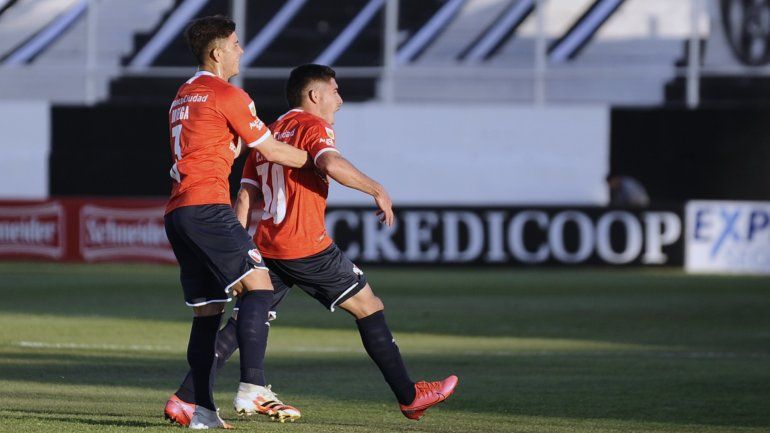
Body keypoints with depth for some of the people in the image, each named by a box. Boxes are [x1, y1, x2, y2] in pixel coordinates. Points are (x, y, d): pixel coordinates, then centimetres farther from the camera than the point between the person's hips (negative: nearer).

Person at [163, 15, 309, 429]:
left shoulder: (182, 97, 23)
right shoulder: (227, 95, -3)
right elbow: (272, 151, 1)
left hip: (177, 213, 9)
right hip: (207, 207, -9)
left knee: (207, 311, 9)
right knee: (257, 284, -15)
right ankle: (251, 387, -28)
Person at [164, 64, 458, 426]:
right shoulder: (312, 126, -4)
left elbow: (245, 198, 14)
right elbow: (331, 164, -25)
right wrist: (377, 190, -14)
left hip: (268, 246, 7)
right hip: (307, 247, -7)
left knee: (243, 322, 7)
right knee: (368, 307, 4)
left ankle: (186, 397, -3)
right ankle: (408, 396, 6)